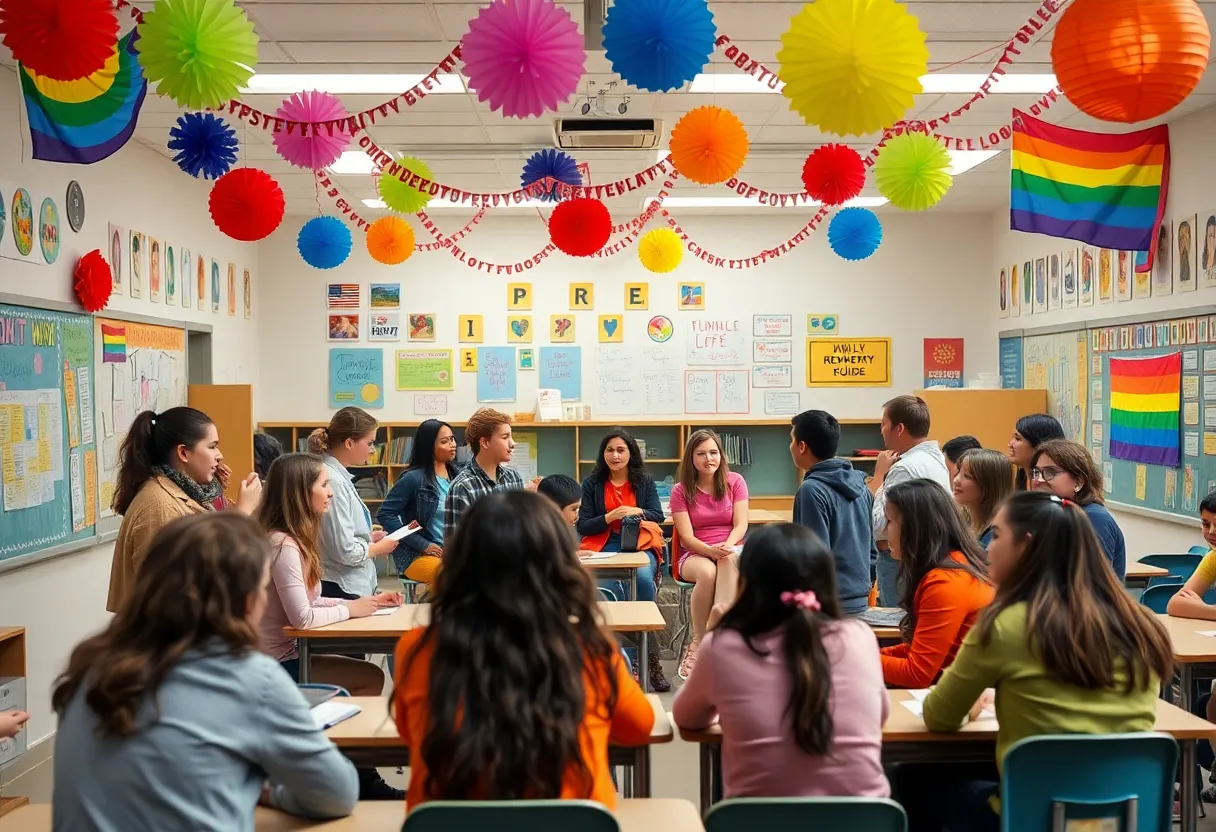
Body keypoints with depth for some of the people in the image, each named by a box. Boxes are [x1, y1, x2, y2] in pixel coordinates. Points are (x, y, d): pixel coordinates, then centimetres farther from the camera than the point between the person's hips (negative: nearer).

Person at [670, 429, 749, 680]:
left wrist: (726, 547, -25)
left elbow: (741, 525, -3)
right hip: (695, 555, 0)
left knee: (730, 561, -38)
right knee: (707, 572, -38)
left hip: (732, 550, 1)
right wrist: (711, 550, -28)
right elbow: (687, 537, -7)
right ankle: (697, 643, -27)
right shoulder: (681, 491, 1)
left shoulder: (735, 482, 4)